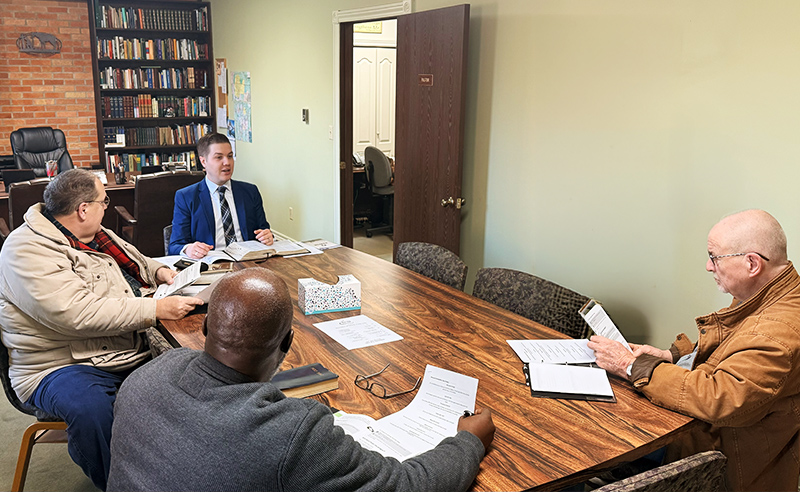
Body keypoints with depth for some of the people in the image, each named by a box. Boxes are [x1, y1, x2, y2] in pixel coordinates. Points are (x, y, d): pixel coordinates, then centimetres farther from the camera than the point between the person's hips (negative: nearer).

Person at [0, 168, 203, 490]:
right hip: (63, 365, -8)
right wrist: (156, 309, -26)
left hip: (130, 351, 8)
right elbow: (77, 313, -26)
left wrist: (159, 272, 11)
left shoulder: (94, 235, 15)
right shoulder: (28, 250, -13)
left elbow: (134, 263, 35)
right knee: (92, 410, -38)